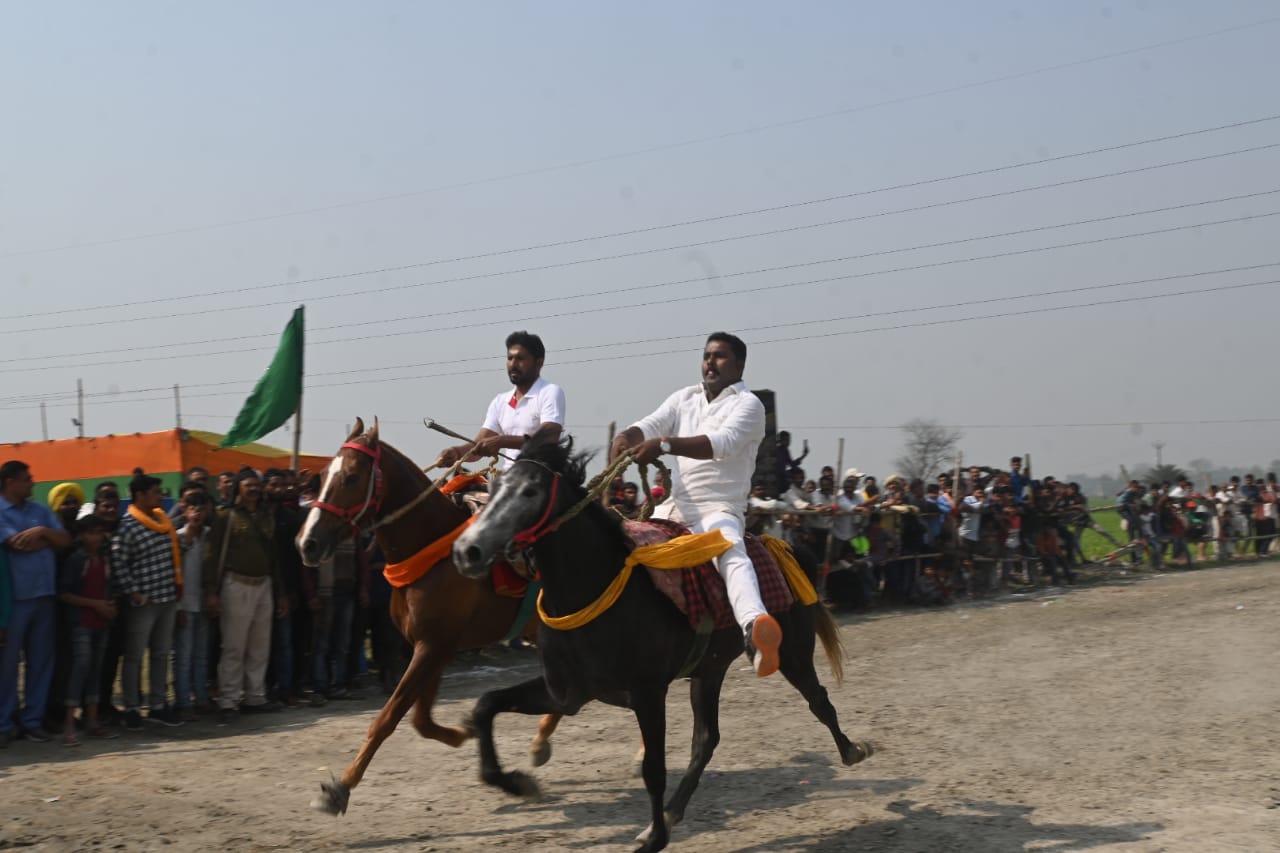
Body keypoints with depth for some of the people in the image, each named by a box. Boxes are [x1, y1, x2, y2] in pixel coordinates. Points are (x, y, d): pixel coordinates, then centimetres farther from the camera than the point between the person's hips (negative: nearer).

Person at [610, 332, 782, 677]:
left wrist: (664, 445, -33)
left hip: (719, 510, -7)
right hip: (674, 508, 8)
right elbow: (649, 426, 4)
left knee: (731, 550, -37)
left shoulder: (748, 404, -2)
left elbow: (723, 443, -21)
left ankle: (754, 629, -64)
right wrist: (625, 439, -21)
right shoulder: (684, 398, 17)